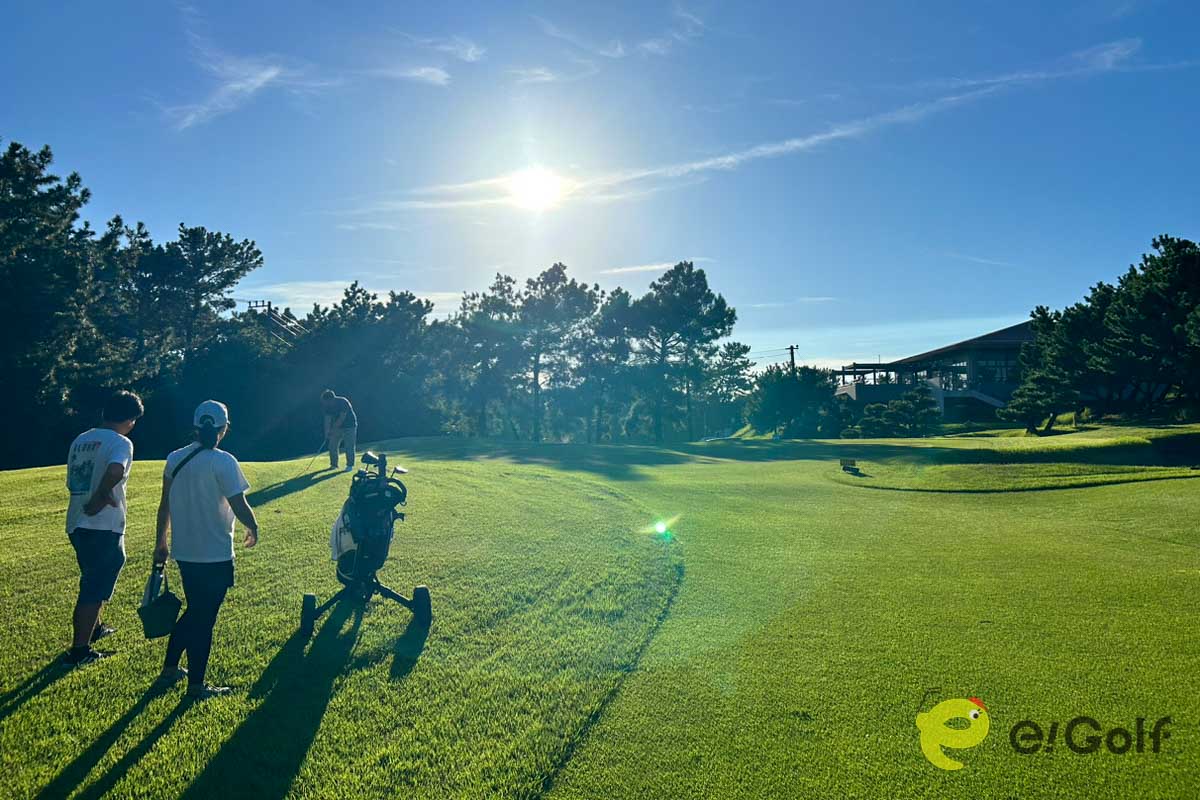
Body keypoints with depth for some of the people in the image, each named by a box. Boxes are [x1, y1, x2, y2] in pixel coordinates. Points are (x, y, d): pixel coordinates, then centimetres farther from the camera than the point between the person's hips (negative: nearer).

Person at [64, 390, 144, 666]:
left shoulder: (80, 440, 11)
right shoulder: (121, 442, -13)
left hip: (76, 524, 8)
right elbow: (115, 471, -33)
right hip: (104, 527, -8)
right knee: (95, 588, 3)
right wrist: (99, 499, -19)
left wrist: (99, 496, 0)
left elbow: (72, 482, 11)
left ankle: (93, 628, 44)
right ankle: (80, 650, 8)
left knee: (92, 579, 26)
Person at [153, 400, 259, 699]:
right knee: (204, 620, 5)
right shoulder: (223, 462, -17)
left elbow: (164, 505, 8)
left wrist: (161, 543, 18)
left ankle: (170, 668, 33)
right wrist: (253, 528, 2)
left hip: (184, 552, 6)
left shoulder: (175, 458, 3)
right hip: (215, 555, -6)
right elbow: (239, 505, -17)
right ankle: (196, 685, 14)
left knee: (194, 611, 24)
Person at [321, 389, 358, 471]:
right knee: (332, 446, 4)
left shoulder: (343, 402, -25)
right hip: (337, 427, 6)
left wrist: (332, 429, -26)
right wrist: (326, 434, -13)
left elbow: (342, 418, -27)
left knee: (349, 447, -8)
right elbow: (327, 420, -8)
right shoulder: (327, 405, -7)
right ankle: (334, 464, 15)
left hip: (349, 426, -6)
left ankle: (350, 465, 0)